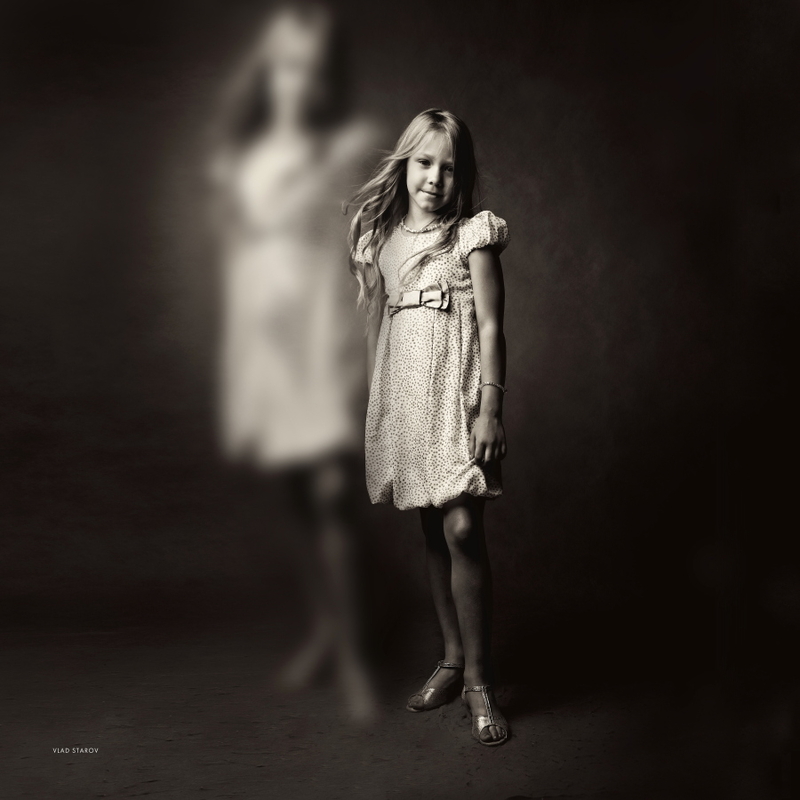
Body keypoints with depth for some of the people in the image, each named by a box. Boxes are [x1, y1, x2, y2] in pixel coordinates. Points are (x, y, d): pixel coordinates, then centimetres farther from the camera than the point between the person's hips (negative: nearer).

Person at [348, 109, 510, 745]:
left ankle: (478, 681, 0)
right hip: (404, 395, 5)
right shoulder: (381, 240, 12)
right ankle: (452, 659, 23)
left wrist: (491, 408, -13)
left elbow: (491, 327, -6)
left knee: (463, 530, -11)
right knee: (433, 532, 10)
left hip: (456, 393, -5)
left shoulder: (472, 235, -1)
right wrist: (377, 403, 16)